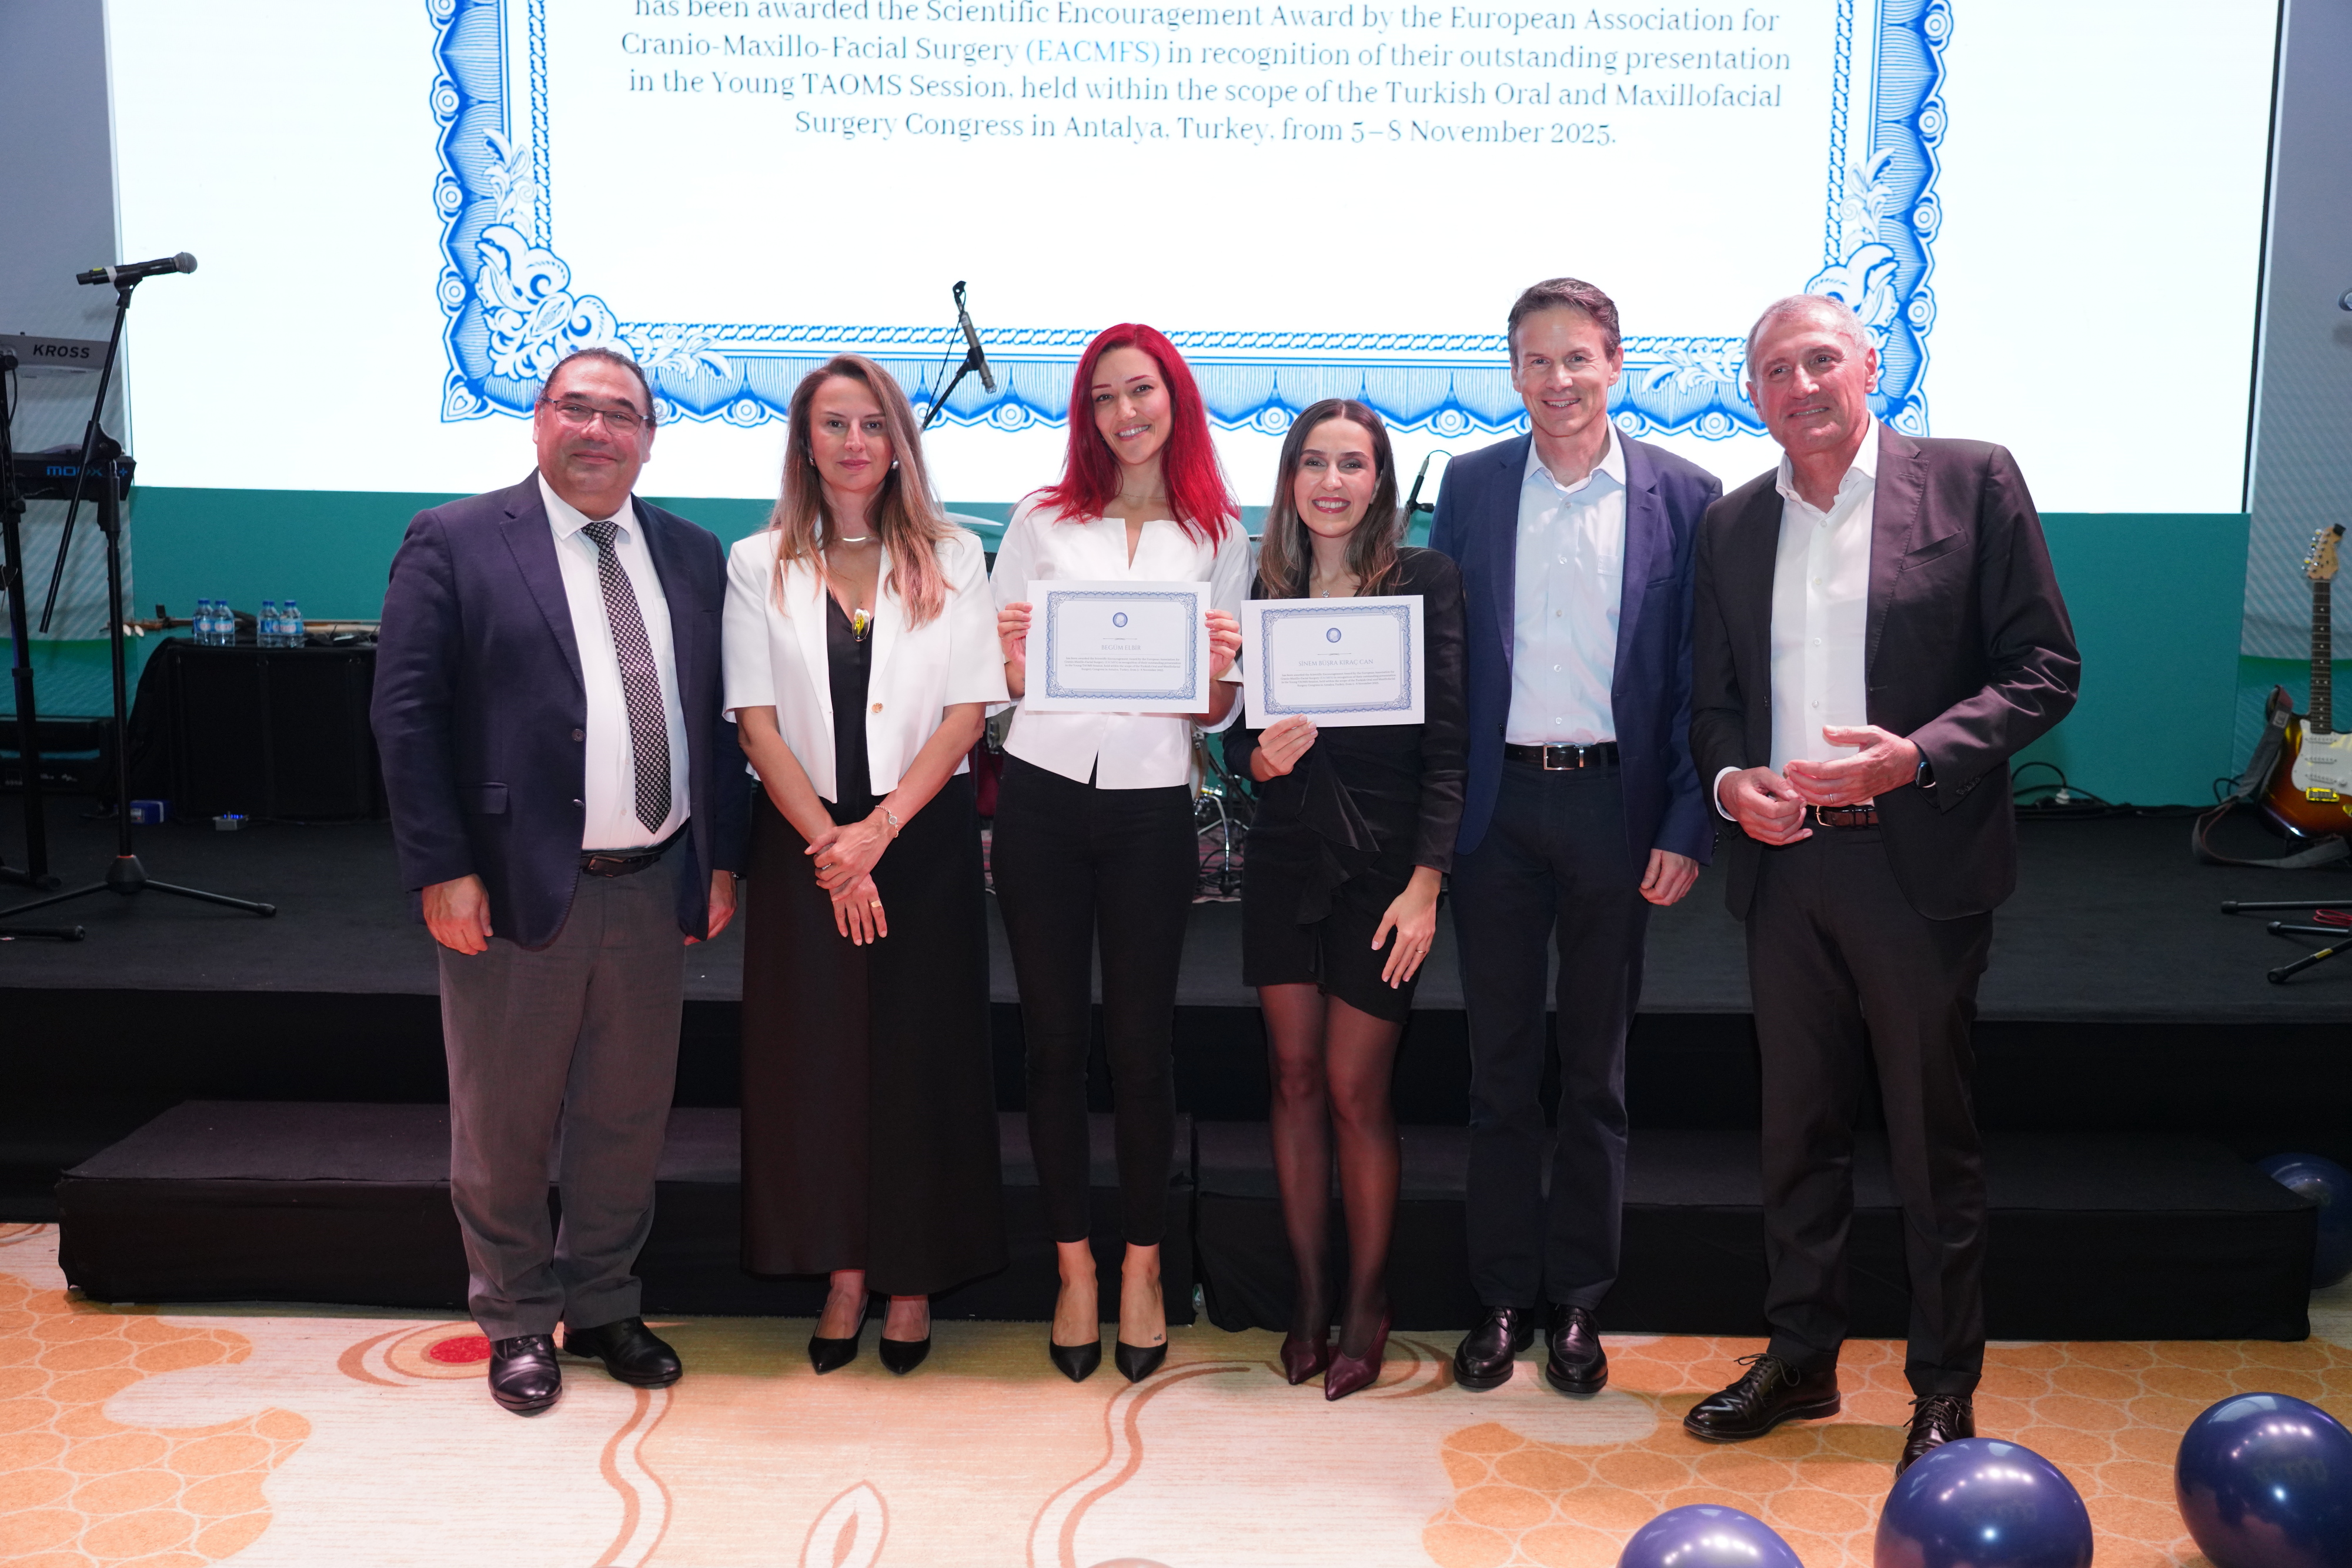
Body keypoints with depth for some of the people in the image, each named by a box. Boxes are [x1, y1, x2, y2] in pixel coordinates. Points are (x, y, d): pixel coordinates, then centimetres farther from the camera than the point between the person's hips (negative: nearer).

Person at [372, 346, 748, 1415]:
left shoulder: (692, 557, 10)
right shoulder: (455, 544, -3)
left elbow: (717, 718, 11)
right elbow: (406, 715, -7)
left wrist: (722, 858, 6)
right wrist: (442, 872, -13)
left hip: (654, 887, 4)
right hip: (516, 885, -4)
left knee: (627, 1117, 14)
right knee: (504, 1125, 9)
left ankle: (603, 1307, 32)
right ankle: (516, 1323, 27)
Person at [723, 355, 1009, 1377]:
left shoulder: (951, 560, 4)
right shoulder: (758, 565, 6)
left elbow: (968, 710, -2)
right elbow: (756, 720, -1)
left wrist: (878, 829, -13)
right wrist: (829, 846, -11)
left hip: (923, 839, 0)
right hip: (803, 841, 1)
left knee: (921, 1057, 3)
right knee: (814, 1057, 3)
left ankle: (912, 1280, 16)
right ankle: (843, 1274, 16)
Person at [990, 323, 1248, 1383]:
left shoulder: (1218, 536, 9)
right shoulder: (1042, 521, 8)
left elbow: (1218, 715, 9)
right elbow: (996, 684, 9)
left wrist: (1217, 671, -12)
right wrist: (1010, 654, -12)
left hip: (1152, 808, 0)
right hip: (1042, 795, 1)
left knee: (1141, 1045, 3)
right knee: (1055, 1038, 6)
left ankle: (1142, 1266, 20)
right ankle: (1073, 1265, 20)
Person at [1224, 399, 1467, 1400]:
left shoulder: (1425, 580, -3)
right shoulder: (1264, 585, 7)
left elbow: (1446, 742, -7)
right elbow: (1236, 736, 10)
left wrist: (1426, 882, -13)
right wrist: (1260, 756, -14)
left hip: (1382, 865, -3)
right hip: (1285, 858, 3)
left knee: (1356, 1091, 0)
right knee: (1295, 1080, 8)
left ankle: (1367, 1306, 16)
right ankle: (1308, 1297, 21)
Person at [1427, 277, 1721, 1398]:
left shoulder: (1682, 495, 0)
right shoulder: (1470, 487, 4)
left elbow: (1701, 674, 0)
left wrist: (1686, 829, -6)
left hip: (1616, 804, -1)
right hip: (1496, 807, 1)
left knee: (1595, 1070, 10)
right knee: (1498, 1066, 9)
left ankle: (1577, 1303, 24)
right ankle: (1500, 1297, 22)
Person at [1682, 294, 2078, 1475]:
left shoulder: (1971, 481, -2)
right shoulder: (1733, 524, 11)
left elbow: (2045, 665, -5)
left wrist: (1918, 755, -18)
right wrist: (1731, 778, -7)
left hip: (1919, 860, -4)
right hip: (1783, 860, 4)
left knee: (1933, 1140, 6)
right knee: (1798, 1126, 14)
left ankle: (1945, 1389, 22)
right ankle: (1800, 1357, 28)